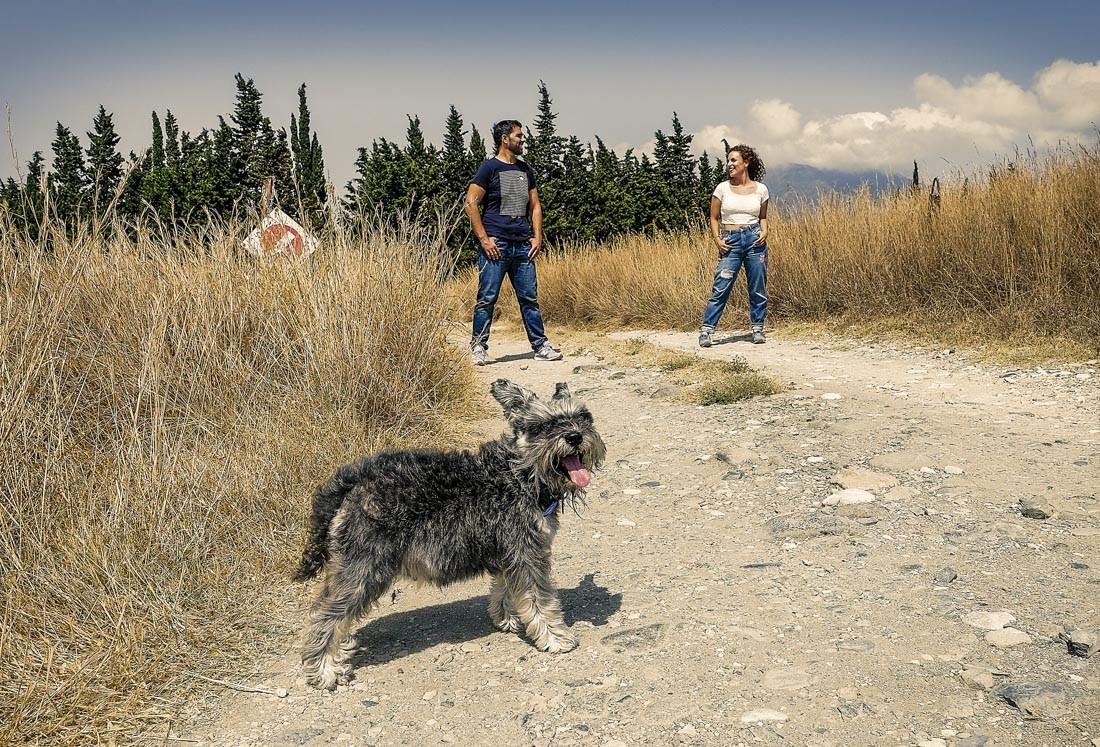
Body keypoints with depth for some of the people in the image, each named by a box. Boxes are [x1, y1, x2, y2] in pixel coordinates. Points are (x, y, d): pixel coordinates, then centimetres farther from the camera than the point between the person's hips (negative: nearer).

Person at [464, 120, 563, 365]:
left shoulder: (525, 170, 17)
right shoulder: (489, 167, -2)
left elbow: (534, 206, 21)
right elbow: (471, 203, -7)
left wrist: (537, 237, 9)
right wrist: (484, 239, -12)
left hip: (523, 246, 6)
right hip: (496, 244, -6)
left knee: (530, 297, 7)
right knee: (487, 298, -3)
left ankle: (540, 346, 12)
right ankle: (478, 347, 5)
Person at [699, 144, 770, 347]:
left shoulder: (760, 189, 6)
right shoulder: (722, 188, 4)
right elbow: (714, 218, 9)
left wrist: (764, 232, -1)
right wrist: (717, 239, -5)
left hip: (755, 240, 1)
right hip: (730, 242, -1)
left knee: (758, 288, 5)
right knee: (721, 288, -7)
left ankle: (758, 329, 18)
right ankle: (707, 330, -3)